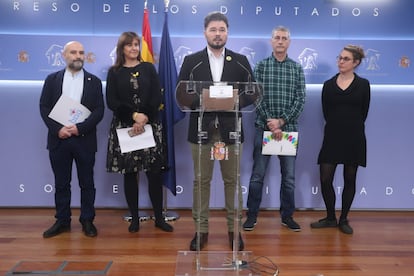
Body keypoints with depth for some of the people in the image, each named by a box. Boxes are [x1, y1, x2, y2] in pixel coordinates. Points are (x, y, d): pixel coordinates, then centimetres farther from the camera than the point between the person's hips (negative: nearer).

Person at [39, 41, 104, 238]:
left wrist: (80, 127, -15)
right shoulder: (52, 79, 8)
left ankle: (87, 220, 16)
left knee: (87, 183, 5)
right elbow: (44, 107, 3)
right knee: (61, 183, 9)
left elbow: (99, 110, -2)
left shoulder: (94, 81, 5)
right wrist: (57, 129, -11)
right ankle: (62, 221, 20)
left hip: (84, 139, -1)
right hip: (58, 139, 1)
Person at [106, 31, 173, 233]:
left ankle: (159, 217, 9)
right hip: (124, 126, 0)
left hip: (150, 126, 0)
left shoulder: (148, 68, 8)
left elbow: (157, 98, 1)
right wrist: (134, 115, -13)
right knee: (129, 173, 3)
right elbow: (112, 102, -2)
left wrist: (144, 118, -11)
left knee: (154, 172, -2)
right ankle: (134, 218, 14)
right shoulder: (114, 72, 6)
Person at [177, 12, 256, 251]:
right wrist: (201, 102, -15)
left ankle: (234, 228, 20)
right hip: (201, 129, 0)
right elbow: (181, 94, 2)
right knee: (201, 181, 6)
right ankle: (201, 229, 18)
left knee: (232, 181, 7)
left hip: (230, 129, 0)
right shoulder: (191, 61, 5)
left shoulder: (240, 61, 6)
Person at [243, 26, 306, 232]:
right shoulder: (261, 66, 3)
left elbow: (300, 99, 0)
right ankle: (252, 215, 15)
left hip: (289, 128, 2)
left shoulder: (297, 68, 7)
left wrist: (281, 121, -12)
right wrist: (270, 122, -14)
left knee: (289, 176, 8)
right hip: (264, 127, -1)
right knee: (258, 174, 3)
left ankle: (287, 215, 22)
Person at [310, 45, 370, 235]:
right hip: (332, 137, 1)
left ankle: (344, 219, 21)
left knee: (349, 180, 7)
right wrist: (337, 125, 1)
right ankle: (330, 218, 18)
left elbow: (363, 113, 2)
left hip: (354, 138, -1)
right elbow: (326, 112, 6)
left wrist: (352, 126, 3)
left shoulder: (363, 85, 1)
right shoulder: (328, 85, 6)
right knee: (325, 179, -1)